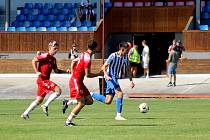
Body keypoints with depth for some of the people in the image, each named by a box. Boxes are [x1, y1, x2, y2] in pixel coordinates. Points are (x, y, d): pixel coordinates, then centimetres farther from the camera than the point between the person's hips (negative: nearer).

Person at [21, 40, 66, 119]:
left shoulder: (53, 59, 15)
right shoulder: (45, 56, -11)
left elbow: (56, 70, 23)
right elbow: (34, 61, -13)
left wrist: (65, 71, 12)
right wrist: (37, 72, -19)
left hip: (46, 80, 9)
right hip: (42, 79, -9)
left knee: (39, 100, 13)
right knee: (58, 90, -19)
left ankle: (25, 114, 18)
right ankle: (46, 106, -10)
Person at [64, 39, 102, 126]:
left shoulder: (84, 55, 10)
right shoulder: (87, 59, -18)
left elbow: (73, 61, 24)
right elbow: (88, 75, -19)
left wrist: (73, 74, 24)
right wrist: (98, 74, -6)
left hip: (74, 79, 9)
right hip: (76, 81, -9)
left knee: (89, 101, 7)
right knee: (81, 103, -9)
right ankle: (68, 121, -3)